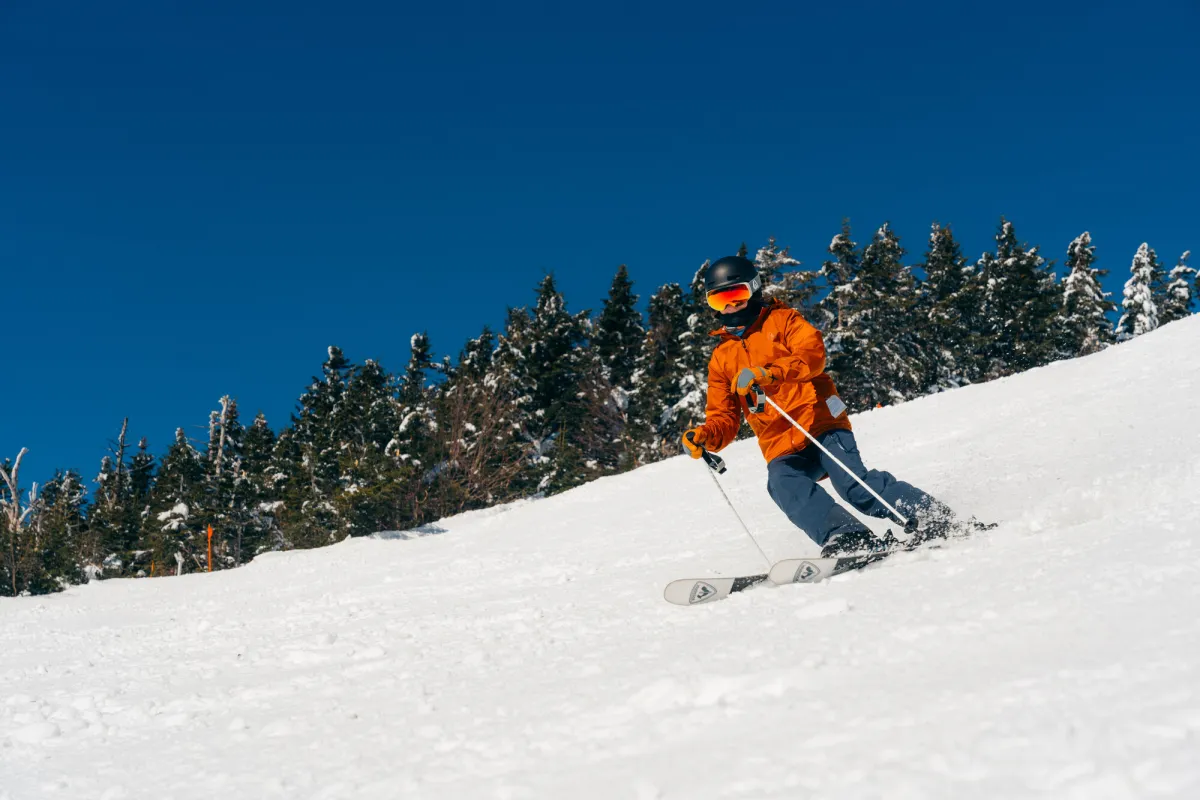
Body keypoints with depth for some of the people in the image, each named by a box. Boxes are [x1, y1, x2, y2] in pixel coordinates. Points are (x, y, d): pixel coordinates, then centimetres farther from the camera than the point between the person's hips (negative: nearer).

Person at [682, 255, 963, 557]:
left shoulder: (781, 320, 10)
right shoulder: (720, 358, 20)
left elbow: (812, 353, -11)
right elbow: (724, 418, 18)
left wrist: (769, 372, -29)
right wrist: (705, 436, -6)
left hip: (820, 422, -3)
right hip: (782, 449, 3)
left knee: (855, 485, -21)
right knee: (784, 485, -28)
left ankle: (932, 517, -10)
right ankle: (845, 537, -36)